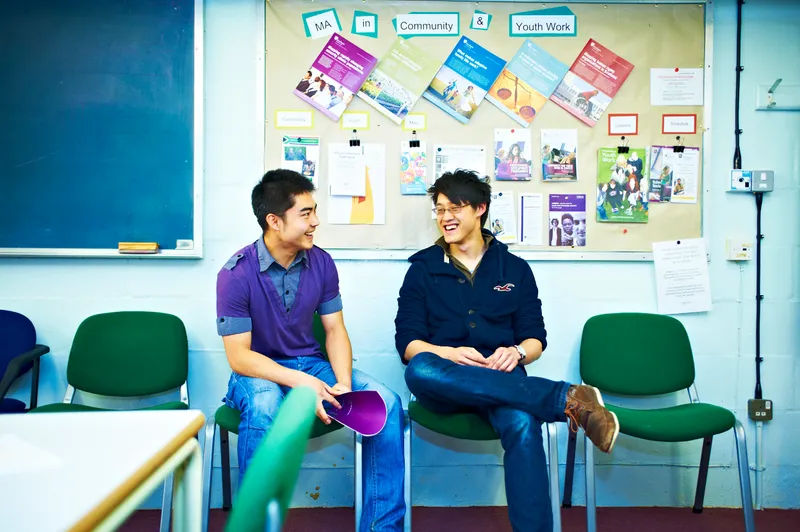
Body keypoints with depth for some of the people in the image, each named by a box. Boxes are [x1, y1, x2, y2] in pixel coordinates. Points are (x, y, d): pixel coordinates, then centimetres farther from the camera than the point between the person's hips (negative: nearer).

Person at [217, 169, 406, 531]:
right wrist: (300, 382, -31)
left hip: (312, 365, 4)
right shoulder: (237, 274, -15)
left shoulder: (321, 263, -2)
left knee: (385, 402, -18)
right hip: (259, 373, -4)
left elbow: (335, 330, 1)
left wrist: (343, 384, -18)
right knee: (264, 408, -40)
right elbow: (238, 355, -17)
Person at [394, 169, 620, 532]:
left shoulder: (515, 269, 12)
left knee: (522, 424, -37)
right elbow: (407, 342, 3)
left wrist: (516, 352, -15)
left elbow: (536, 339, 10)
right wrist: (449, 354, -18)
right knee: (420, 369, -38)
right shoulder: (423, 269, 10)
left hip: (501, 379, 0)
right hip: (445, 386, 0)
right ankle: (567, 398, -37)